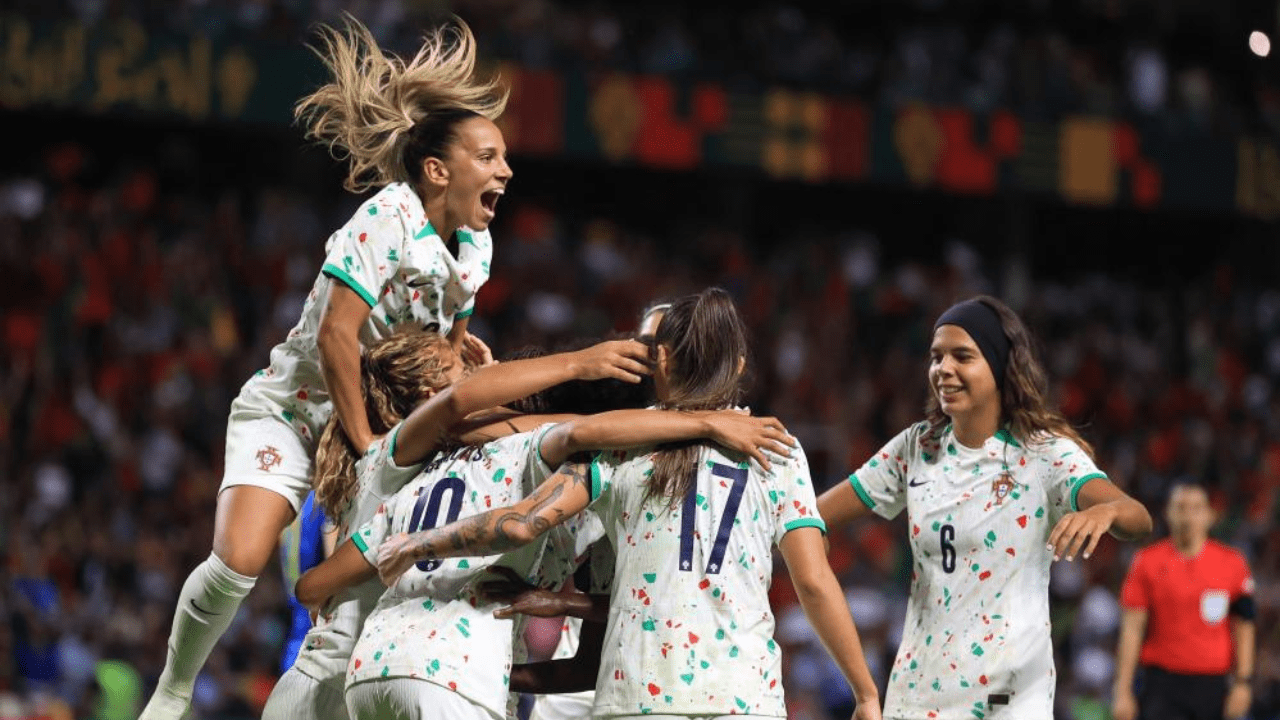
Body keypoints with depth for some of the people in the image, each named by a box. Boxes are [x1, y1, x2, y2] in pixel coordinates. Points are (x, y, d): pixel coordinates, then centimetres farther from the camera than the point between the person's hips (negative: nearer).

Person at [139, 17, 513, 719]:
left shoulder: (475, 246, 1)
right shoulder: (389, 216, -22)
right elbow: (336, 334, -26)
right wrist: (364, 443, -24)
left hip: (380, 417, 7)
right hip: (291, 408, -7)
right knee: (239, 560, -24)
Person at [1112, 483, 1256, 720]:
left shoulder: (1231, 564, 5)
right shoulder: (1148, 563, 2)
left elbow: (1243, 628, 8)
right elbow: (1131, 631, 1)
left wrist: (1242, 683, 0)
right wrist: (1123, 691, -3)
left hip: (1213, 687, 2)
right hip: (1163, 685, -2)